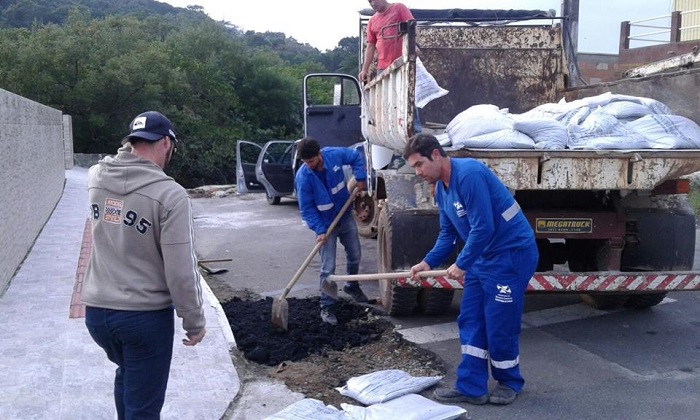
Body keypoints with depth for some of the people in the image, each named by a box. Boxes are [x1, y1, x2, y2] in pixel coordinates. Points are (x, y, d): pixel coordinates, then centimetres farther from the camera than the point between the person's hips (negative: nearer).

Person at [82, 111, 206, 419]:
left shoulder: (95, 178, -3)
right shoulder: (170, 194, -19)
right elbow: (181, 271, -18)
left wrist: (128, 151, 15)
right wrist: (194, 321, -6)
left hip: (96, 310, 6)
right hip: (146, 315, -6)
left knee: (127, 373, 32)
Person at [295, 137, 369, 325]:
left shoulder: (334, 154, -18)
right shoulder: (303, 177, -26)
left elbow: (356, 156, 3)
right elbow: (307, 208, -20)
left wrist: (360, 178, -7)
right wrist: (320, 230, -27)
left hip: (346, 217, 4)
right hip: (325, 224, -4)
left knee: (355, 255, 18)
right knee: (328, 268, -6)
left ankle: (352, 286, 45)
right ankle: (327, 307, 6)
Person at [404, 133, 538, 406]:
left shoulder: (468, 174, -22)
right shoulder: (441, 188, 8)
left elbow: (483, 227, -25)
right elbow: (448, 233, 14)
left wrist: (461, 264, -16)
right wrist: (428, 262, 0)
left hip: (512, 253, -9)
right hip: (482, 257, 9)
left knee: (500, 324, 0)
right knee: (470, 321, 8)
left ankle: (510, 383, 23)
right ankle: (471, 387, 17)